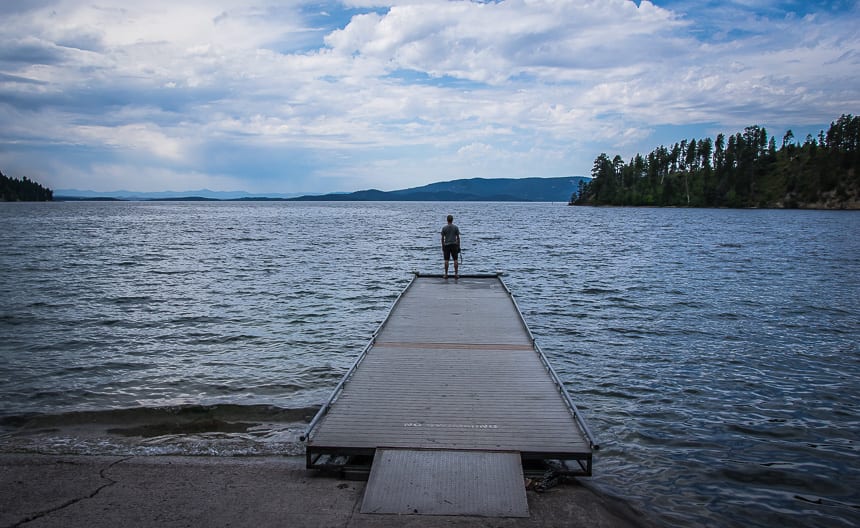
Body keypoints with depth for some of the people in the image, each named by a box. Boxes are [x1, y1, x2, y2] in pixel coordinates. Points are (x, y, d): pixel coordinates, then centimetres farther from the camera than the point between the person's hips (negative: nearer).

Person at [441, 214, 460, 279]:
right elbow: (458, 238, -1)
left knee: (446, 260, 3)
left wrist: (442, 246, 9)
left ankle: (446, 274, 4)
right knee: (455, 260, 4)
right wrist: (459, 246, 5)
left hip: (446, 245, 0)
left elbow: (442, 238, 0)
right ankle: (456, 274, 3)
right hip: (454, 245, 0)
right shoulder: (456, 227, -2)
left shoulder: (444, 228, -2)